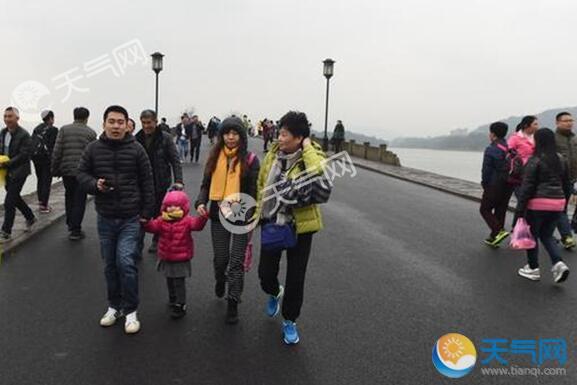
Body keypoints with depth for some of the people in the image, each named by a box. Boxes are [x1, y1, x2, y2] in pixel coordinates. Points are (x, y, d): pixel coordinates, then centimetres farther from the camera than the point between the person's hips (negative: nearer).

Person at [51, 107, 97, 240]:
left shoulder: (64, 130, 4)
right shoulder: (91, 133, -1)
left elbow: (57, 152, -1)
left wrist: (55, 169, 6)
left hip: (66, 170, 3)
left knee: (69, 197, 21)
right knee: (79, 200, 4)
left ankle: (70, 225, 28)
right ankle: (75, 230, 5)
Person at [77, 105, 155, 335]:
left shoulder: (136, 149, -5)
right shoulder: (94, 149, 0)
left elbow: (147, 183, -1)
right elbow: (82, 174, 9)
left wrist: (147, 212, -3)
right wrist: (95, 185, -13)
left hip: (130, 218, -3)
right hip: (105, 218, 3)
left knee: (126, 262, -11)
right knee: (110, 264, 13)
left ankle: (130, 311, 7)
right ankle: (114, 306, 31)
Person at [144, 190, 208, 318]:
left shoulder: (186, 221, -12)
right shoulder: (162, 221, -3)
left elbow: (197, 224, -27)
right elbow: (153, 226, -13)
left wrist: (202, 217, -45)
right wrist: (145, 223, -32)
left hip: (181, 259, -5)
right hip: (166, 258, 5)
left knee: (179, 282, -1)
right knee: (169, 281, 23)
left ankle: (180, 305, 11)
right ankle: (173, 299, 45)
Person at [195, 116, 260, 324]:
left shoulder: (250, 159, -5)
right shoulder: (214, 156, 4)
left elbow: (253, 191, -4)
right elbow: (206, 184, 9)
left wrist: (252, 217, -10)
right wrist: (201, 202, -9)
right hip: (218, 214, 3)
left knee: (236, 261, 2)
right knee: (220, 258, 13)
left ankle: (233, 304, 13)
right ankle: (220, 280, 46)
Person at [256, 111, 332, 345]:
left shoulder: (313, 158, -16)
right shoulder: (273, 154, -2)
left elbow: (323, 189, -37)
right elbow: (262, 184, 12)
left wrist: (308, 151, -33)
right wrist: (259, 211, 12)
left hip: (299, 227, -3)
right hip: (271, 224, 4)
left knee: (295, 278, 6)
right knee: (265, 273, 10)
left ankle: (290, 321, 29)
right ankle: (274, 293, 46)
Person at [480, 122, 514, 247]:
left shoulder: (491, 149, -14)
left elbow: (486, 170, -14)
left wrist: (485, 184, -1)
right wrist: (510, 181, 12)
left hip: (494, 186, -7)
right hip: (508, 185, 7)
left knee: (485, 209, 6)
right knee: (500, 211, 13)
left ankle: (499, 231, -12)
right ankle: (494, 238, 19)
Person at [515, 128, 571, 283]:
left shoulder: (535, 161, -11)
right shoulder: (561, 160, 9)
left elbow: (527, 187, -14)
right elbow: (567, 184, 15)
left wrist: (520, 210, -12)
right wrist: (564, 203, 24)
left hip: (538, 204, -6)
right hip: (558, 203, 6)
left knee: (532, 235, 10)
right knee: (547, 235, 18)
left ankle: (533, 269, 18)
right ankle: (558, 263, 0)